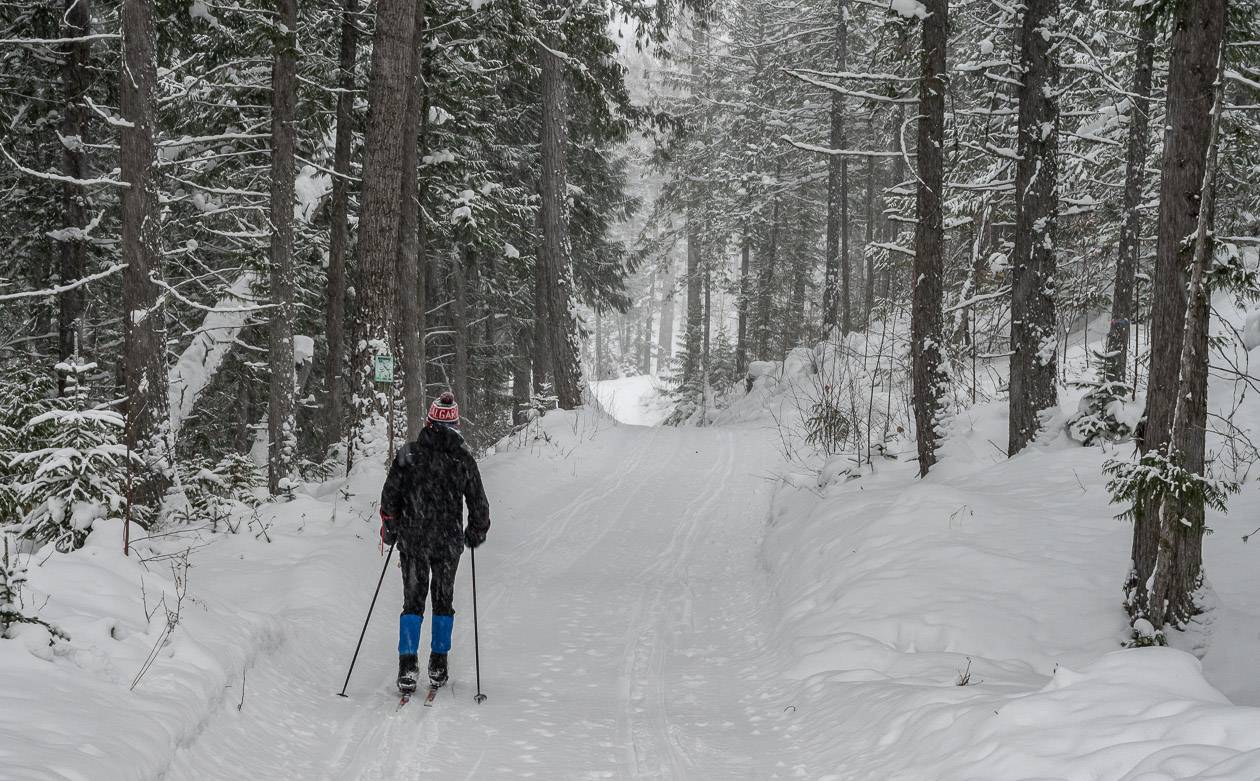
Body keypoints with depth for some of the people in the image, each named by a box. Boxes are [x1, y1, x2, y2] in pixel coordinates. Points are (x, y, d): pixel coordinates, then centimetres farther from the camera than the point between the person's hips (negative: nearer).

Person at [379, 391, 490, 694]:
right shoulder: (464, 458, -3)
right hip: (449, 541, 0)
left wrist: (389, 531, 13)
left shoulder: (408, 454, -5)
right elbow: (479, 504, 3)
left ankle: (408, 667, -5)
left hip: (412, 540, 0)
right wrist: (475, 533, 20)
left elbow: (389, 498, -2)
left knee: (413, 601, 6)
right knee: (443, 600, 14)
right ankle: (438, 666, 15)